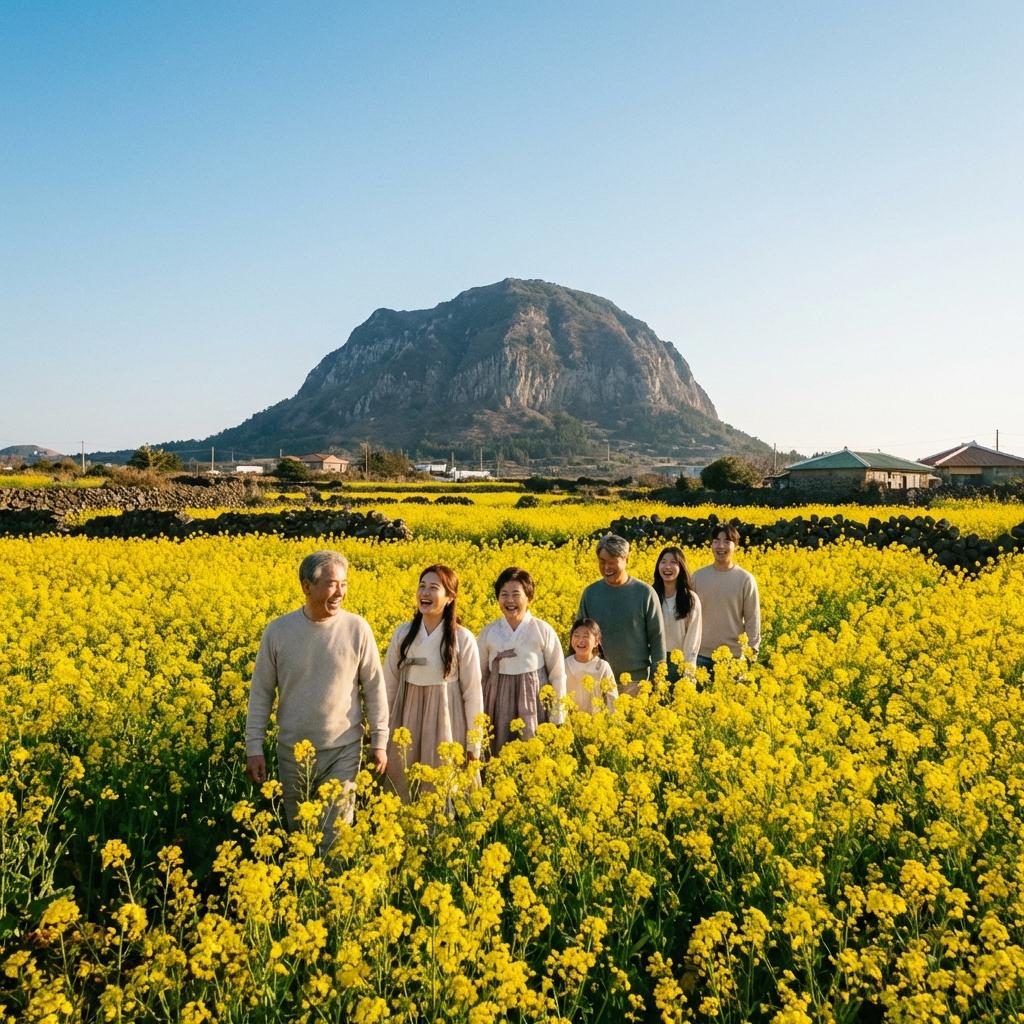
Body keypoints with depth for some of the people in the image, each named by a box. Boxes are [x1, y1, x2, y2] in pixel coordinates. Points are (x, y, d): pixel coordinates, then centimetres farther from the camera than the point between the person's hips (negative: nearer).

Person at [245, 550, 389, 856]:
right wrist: (253, 748, -1)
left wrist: (379, 742, -1)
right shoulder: (277, 631, -5)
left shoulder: (358, 629, -8)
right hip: (293, 750, 2)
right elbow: (261, 692, 1)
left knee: (335, 835, -3)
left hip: (342, 750, -2)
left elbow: (374, 689, -1)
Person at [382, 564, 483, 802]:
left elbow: (472, 692, -5)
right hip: (407, 720, 3)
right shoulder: (403, 633, 0)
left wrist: (474, 744, -4)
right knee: (401, 784, 7)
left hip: (445, 722, -3)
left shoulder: (463, 639, -9)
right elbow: (389, 684, 8)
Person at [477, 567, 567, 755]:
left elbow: (557, 675, 0)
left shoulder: (543, 631, -6)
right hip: (499, 703, 2)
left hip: (534, 703, -2)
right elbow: (479, 675, 10)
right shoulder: (487, 633, 1)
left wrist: (557, 719, 0)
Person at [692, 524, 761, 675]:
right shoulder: (698, 577, 1)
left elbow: (753, 619, -1)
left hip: (734, 655, -2)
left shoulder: (746, 580, -4)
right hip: (701, 654, 2)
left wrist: (752, 651, -5)